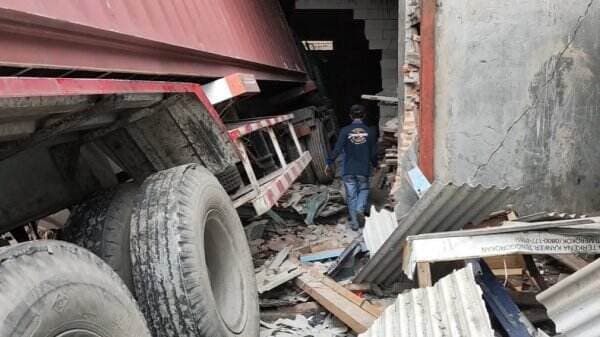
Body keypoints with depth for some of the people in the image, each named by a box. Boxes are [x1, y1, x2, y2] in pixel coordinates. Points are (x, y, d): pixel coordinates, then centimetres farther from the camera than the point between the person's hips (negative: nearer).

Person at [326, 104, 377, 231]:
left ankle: (355, 222, 12)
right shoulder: (370, 132, -3)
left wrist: (329, 163, -2)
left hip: (348, 170, -1)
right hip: (364, 170, 1)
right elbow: (374, 152, 2)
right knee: (363, 190, 23)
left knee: (351, 196, 9)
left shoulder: (345, 131, -8)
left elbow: (337, 149, -13)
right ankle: (360, 209, -3)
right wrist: (375, 164, 21)